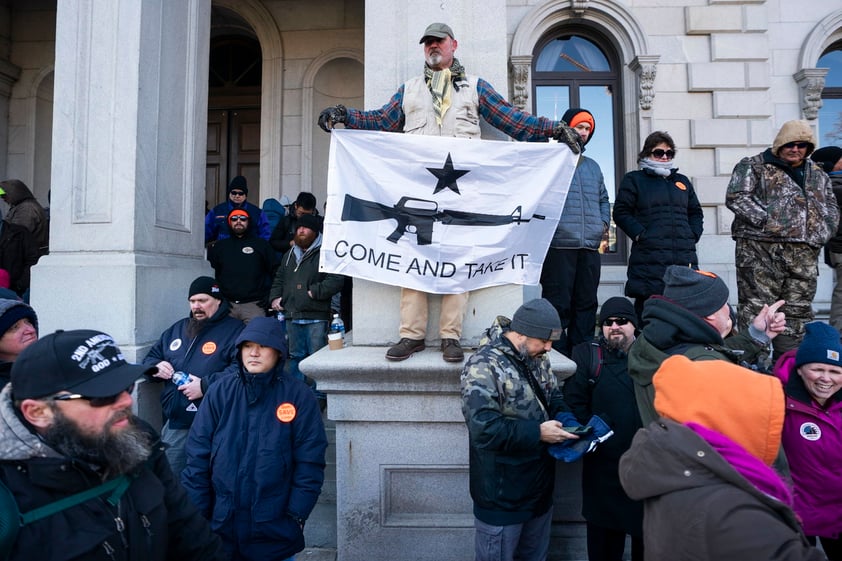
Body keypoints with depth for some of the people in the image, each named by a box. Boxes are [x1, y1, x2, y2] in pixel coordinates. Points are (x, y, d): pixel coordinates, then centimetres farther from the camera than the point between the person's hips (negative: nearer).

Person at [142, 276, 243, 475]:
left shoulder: (233, 330, -5)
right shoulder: (177, 329, 18)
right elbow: (149, 358, 27)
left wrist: (205, 385, -23)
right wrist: (156, 367, 3)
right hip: (174, 423, 7)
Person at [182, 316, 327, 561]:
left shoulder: (298, 395, -8)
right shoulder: (220, 392, -2)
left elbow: (310, 463, -7)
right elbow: (198, 456, -2)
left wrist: (296, 516, -10)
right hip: (220, 527, 2)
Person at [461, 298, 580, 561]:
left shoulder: (537, 359, 3)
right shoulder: (484, 366, -23)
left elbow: (554, 396, 15)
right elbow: (483, 428, -31)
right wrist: (538, 433, -28)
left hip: (540, 488, 8)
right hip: (501, 496, -8)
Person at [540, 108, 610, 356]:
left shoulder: (593, 166, 24)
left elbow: (603, 198, 32)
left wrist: (604, 222, 16)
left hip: (590, 247, 7)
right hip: (558, 245, -6)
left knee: (587, 303, 9)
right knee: (558, 305, -6)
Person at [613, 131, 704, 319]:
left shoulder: (682, 181, 24)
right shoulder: (634, 179, 9)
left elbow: (695, 213, 27)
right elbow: (621, 212, -1)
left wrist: (693, 236, 10)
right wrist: (641, 235, -11)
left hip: (685, 257, 5)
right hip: (649, 259, -5)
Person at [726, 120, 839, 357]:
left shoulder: (818, 175, 23)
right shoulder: (754, 166, 3)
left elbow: (832, 208, 26)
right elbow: (736, 197, -9)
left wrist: (822, 232, 7)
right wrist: (766, 220, -15)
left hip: (804, 254, 6)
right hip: (761, 250, -6)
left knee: (798, 311, 8)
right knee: (756, 308, -9)